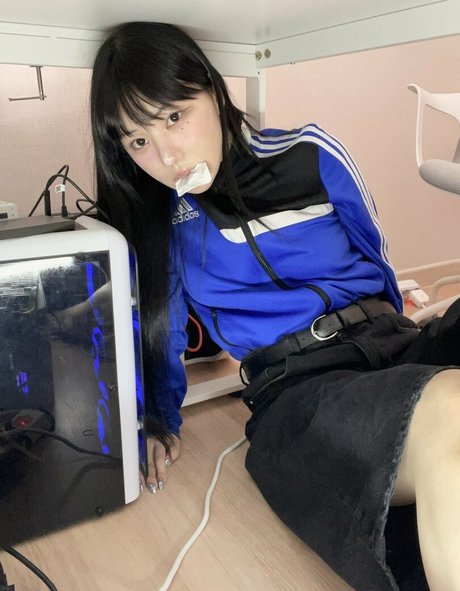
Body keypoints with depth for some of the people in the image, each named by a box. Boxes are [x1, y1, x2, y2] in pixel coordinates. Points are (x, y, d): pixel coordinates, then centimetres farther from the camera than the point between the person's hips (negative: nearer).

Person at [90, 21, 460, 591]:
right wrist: (160, 422, 16)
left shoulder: (309, 154, 9)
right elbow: (159, 324, 16)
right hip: (296, 389, -2)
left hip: (399, 342, 3)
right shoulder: (151, 214, 8)